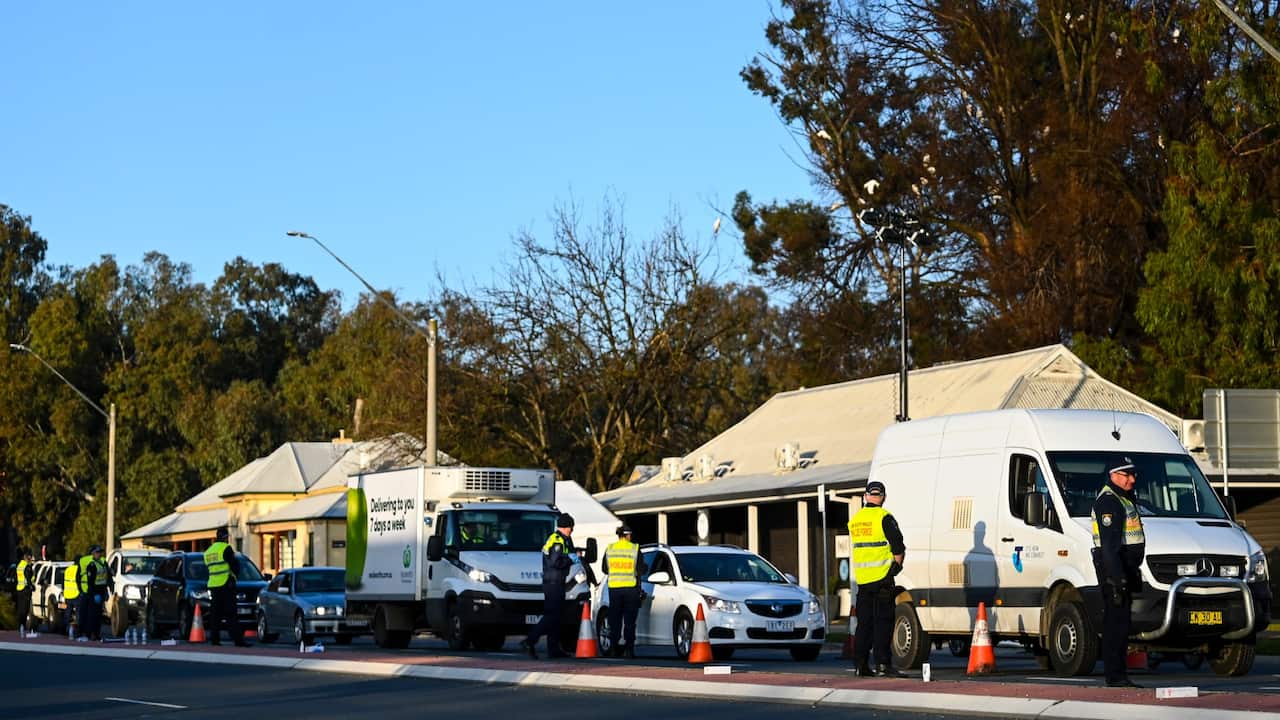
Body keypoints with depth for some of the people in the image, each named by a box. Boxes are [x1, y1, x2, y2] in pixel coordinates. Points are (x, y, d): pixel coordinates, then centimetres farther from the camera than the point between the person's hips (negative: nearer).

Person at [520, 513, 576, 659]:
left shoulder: (554, 538, 18)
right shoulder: (558, 541, -14)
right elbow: (555, 562, -24)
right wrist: (570, 558, -12)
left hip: (551, 583, 11)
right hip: (554, 583, -11)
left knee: (555, 616, 12)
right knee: (552, 616, -13)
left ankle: (553, 649, 14)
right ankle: (529, 641, -20)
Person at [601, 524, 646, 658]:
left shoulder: (609, 549, 4)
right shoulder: (635, 549, -5)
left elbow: (604, 569, 11)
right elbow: (641, 569, -3)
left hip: (614, 587, 2)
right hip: (631, 587, -2)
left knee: (614, 620, 9)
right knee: (630, 620, 2)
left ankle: (613, 648, 6)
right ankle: (629, 649, -2)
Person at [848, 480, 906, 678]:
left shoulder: (855, 519, 12)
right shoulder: (883, 517, -9)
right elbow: (898, 546, -11)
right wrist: (897, 564, 5)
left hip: (862, 578, 6)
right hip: (882, 577, -6)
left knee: (864, 622, 10)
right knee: (883, 621, -4)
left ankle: (860, 665, 9)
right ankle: (883, 664, -9)